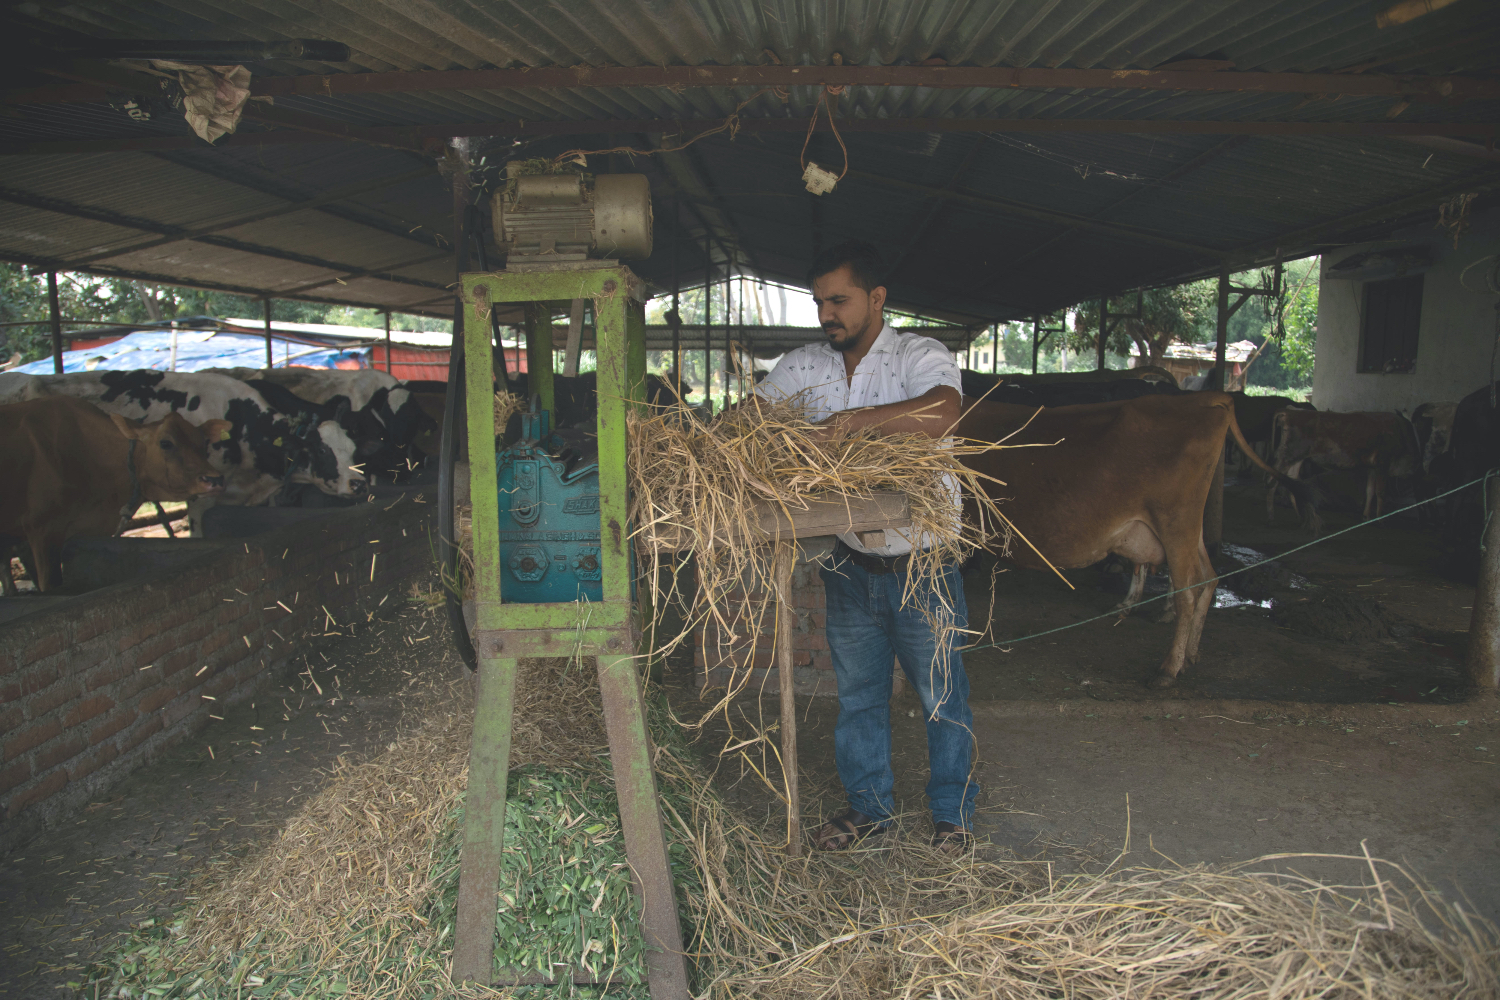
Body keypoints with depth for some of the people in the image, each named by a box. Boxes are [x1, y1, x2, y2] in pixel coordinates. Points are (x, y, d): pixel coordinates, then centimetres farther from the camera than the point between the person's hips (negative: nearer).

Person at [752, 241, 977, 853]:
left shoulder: (920, 357, -11)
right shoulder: (803, 367, 5)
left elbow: (942, 413, -32)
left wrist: (858, 418, -34)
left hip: (924, 565, -4)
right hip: (852, 566, 5)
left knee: (941, 692, 8)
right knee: (857, 693, 15)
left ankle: (953, 811, 28)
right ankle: (868, 807, 33)